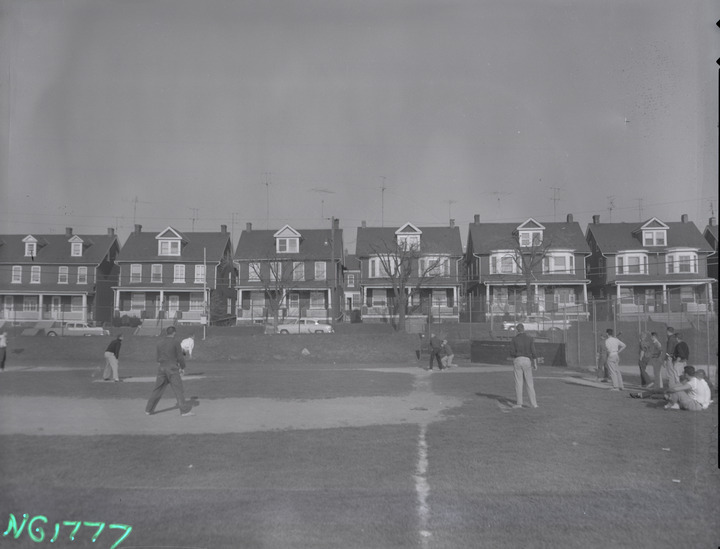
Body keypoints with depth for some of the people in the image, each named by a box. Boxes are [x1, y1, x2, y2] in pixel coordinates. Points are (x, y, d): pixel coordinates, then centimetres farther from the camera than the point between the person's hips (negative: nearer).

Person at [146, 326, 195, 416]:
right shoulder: (175, 342, -6)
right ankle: (185, 410, -10)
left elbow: (157, 357, 13)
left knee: (158, 389, 15)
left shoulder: (160, 342, 8)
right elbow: (180, 356, -7)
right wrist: (183, 367, 7)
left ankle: (149, 409, 20)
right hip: (172, 368, -5)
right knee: (178, 389, -5)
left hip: (162, 368, 5)